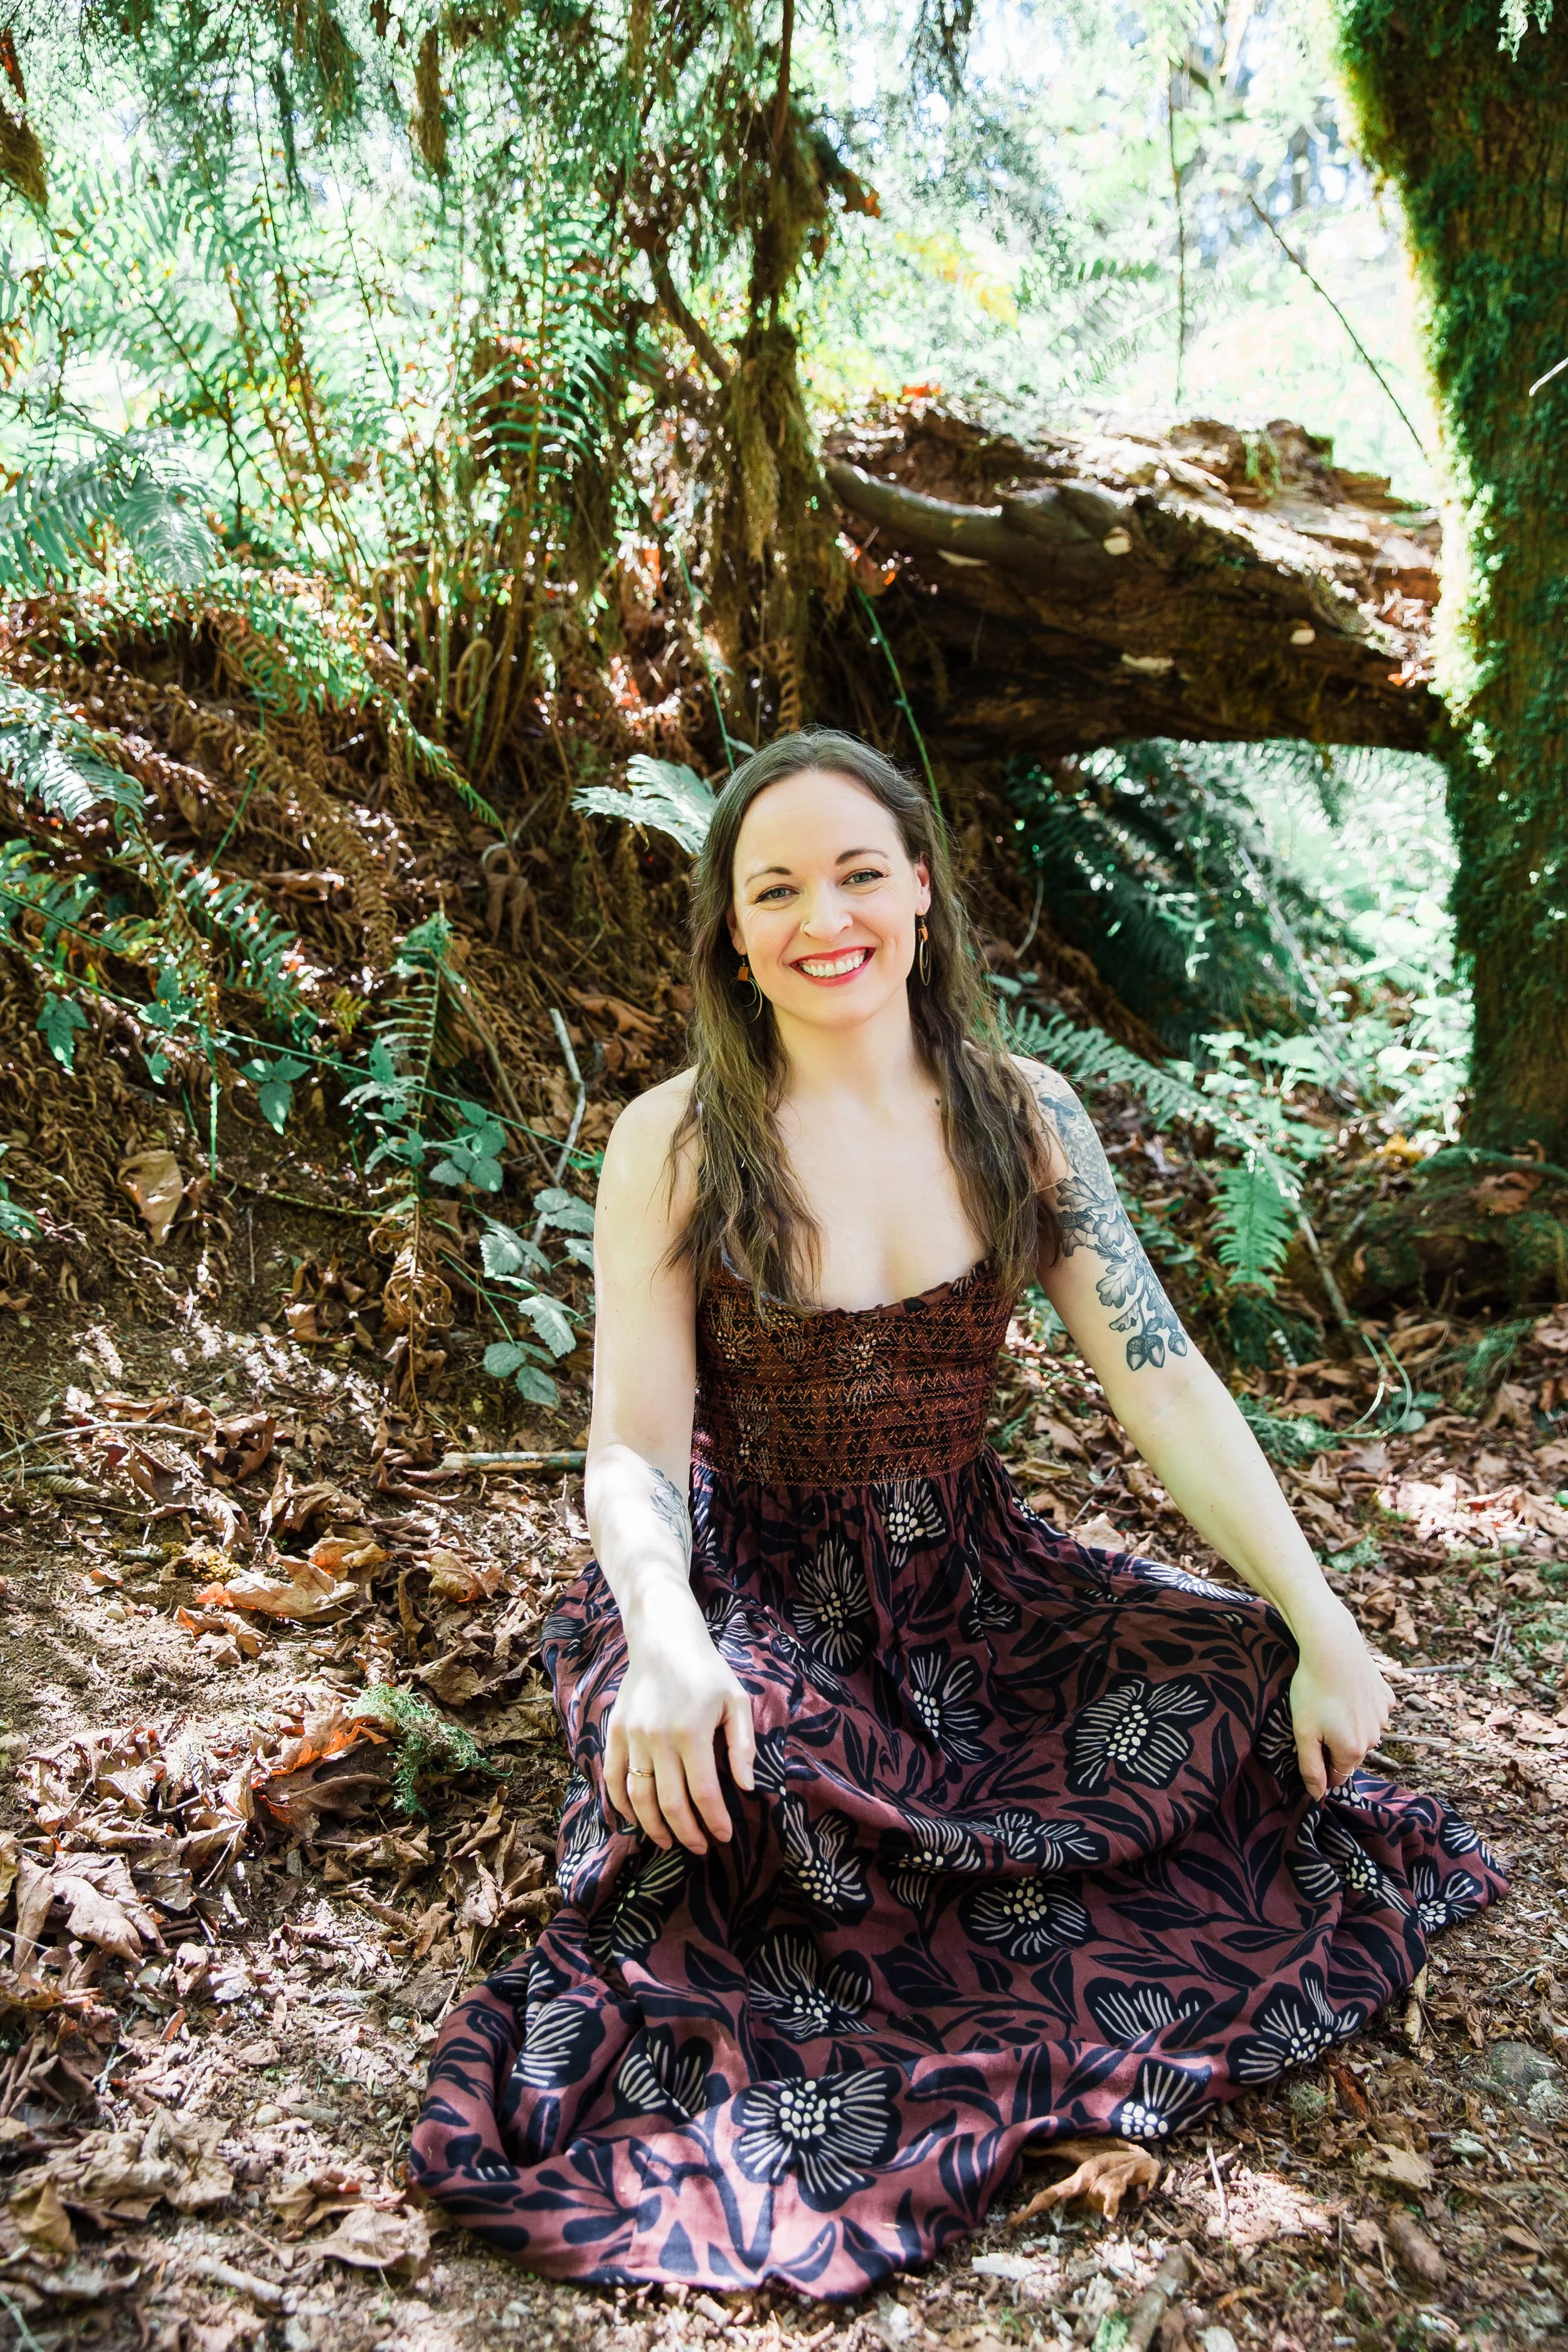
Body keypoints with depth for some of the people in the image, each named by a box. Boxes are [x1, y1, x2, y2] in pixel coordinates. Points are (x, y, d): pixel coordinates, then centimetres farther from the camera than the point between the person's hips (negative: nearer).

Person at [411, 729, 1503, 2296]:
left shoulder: (1022, 1119, -2)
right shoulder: (673, 1145, -10)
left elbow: (1164, 1383, -4)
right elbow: (635, 1445, -13)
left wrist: (1322, 1624, -14)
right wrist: (666, 1643, -34)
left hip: (968, 1582, 4)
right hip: (753, 1592, -3)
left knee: (1245, 1680, -17)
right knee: (755, 1780, -35)